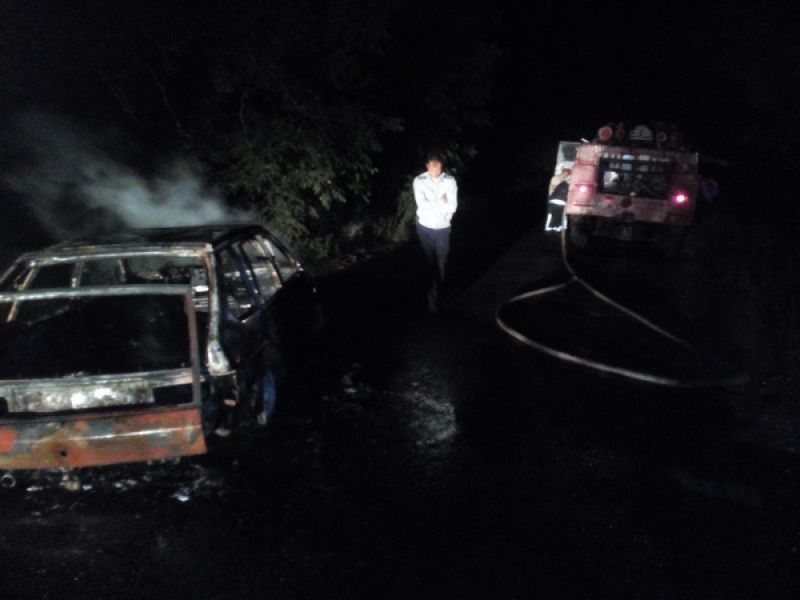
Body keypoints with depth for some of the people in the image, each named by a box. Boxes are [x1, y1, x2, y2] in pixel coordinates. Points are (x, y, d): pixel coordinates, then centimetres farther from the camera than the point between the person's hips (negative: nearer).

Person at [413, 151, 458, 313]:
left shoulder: (450, 181, -10)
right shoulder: (419, 181, -10)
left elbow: (452, 207, -14)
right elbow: (421, 204, -18)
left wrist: (430, 205, -16)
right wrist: (440, 202, -14)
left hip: (442, 228, 0)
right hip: (425, 227, 0)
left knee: (440, 263, 3)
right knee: (430, 262, 9)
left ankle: (435, 296, 15)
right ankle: (434, 299, 22)